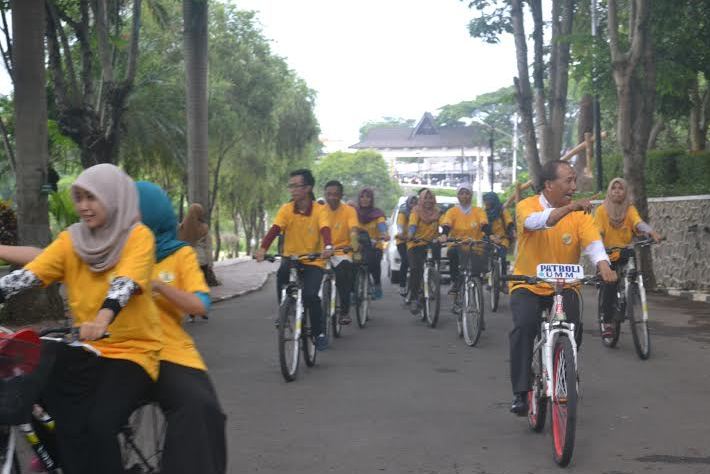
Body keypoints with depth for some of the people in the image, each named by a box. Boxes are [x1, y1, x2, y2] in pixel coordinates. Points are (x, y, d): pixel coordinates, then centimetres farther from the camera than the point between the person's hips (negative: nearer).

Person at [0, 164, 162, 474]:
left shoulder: (137, 236, -8)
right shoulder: (71, 240, 6)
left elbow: (125, 282, -26)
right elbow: (28, 275, -6)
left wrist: (103, 318, -45)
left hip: (132, 350, -4)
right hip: (85, 349, 4)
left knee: (98, 426, -25)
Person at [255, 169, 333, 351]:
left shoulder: (319, 210, -9)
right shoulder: (286, 209, -4)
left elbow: (325, 230, -24)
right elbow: (274, 229, -16)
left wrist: (328, 247, -46)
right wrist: (262, 249, -34)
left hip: (313, 262, -2)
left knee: (310, 295, -21)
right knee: (281, 274, -32)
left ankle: (320, 333, 1)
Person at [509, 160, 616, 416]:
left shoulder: (579, 214, 0)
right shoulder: (527, 205, -6)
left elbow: (593, 242, -14)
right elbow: (535, 221, -29)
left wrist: (604, 266, -35)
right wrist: (569, 208, -43)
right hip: (527, 285, -2)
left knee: (572, 329, -22)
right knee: (524, 326, -26)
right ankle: (521, 392, -17)